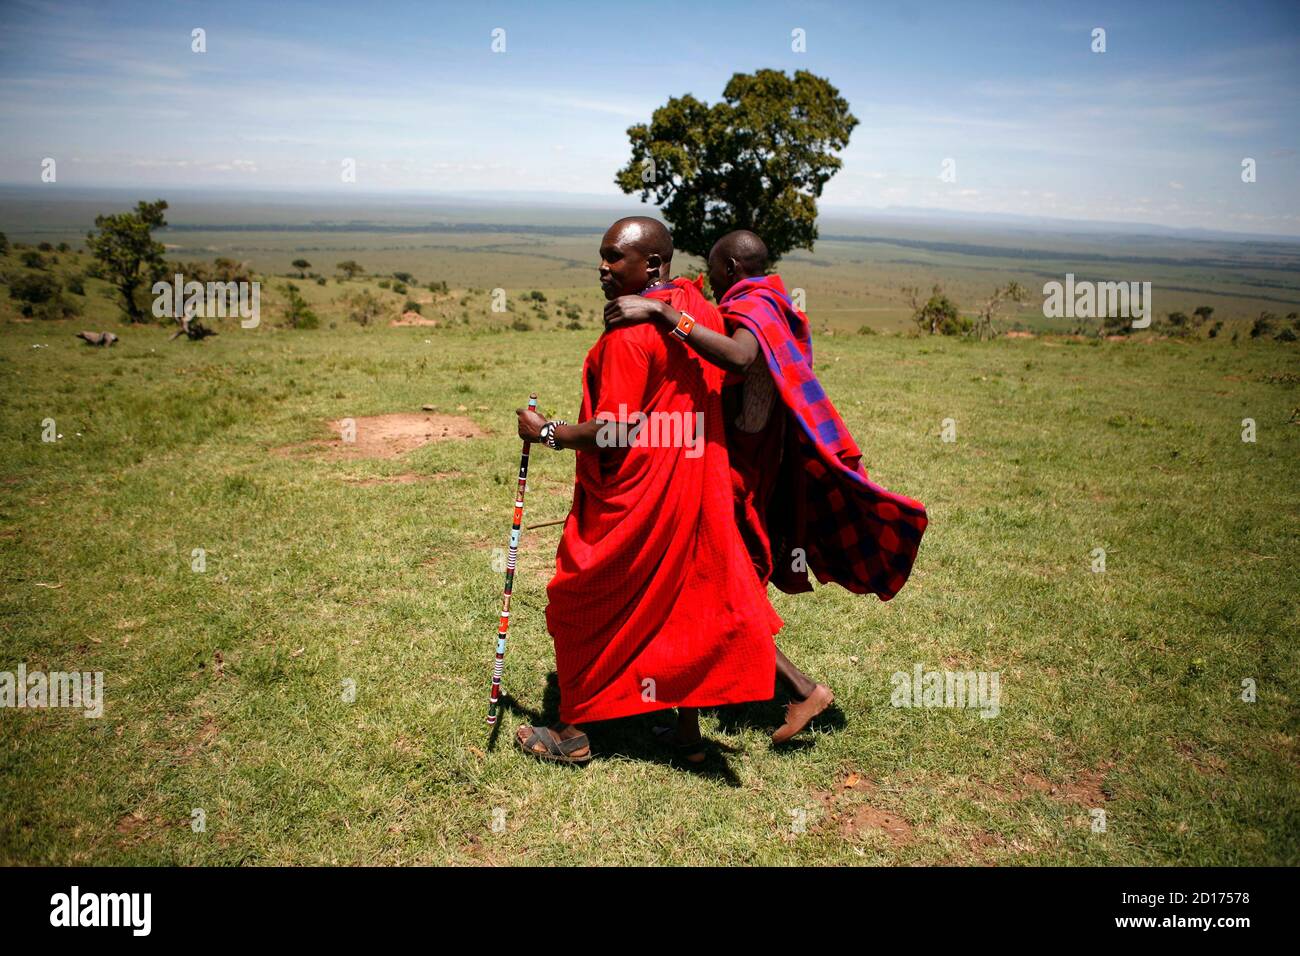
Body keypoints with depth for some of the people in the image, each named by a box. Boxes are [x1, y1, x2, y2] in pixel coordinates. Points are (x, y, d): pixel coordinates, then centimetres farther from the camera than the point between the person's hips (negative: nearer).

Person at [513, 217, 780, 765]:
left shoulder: (630, 331, -21)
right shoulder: (700, 310, 6)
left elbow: (613, 431, -23)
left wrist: (546, 432, -10)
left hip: (633, 496, -8)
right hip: (692, 489, 8)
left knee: (582, 604, 10)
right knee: (686, 599, 17)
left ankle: (573, 732, 22)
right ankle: (688, 728, 26)